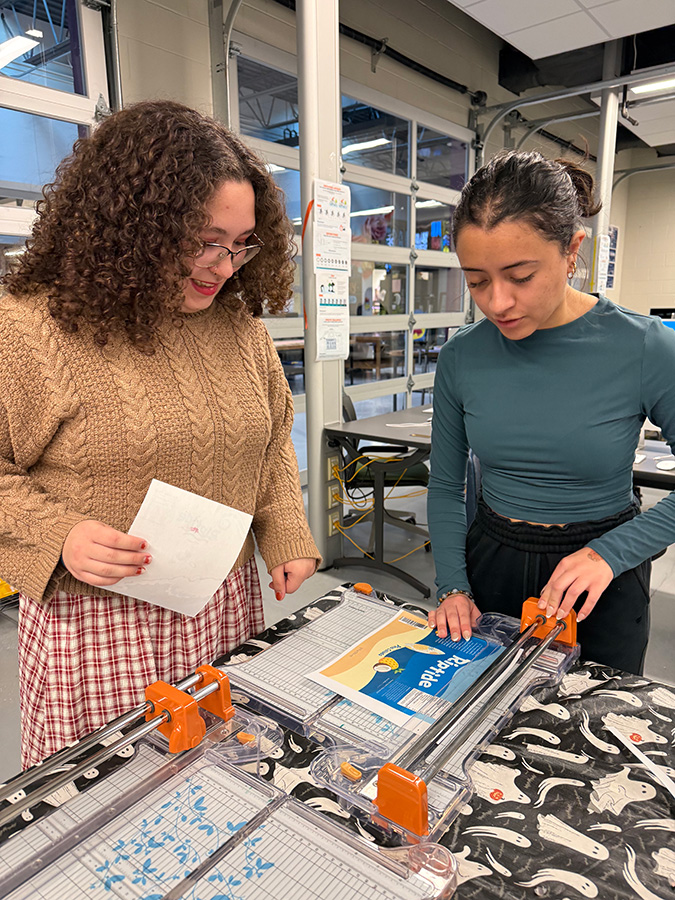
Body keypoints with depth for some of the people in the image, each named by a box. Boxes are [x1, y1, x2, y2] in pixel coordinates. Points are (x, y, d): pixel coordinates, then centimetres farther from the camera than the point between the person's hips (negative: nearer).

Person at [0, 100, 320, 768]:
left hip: (228, 612, 5)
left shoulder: (241, 326, 3)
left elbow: (272, 442, 12)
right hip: (97, 622, -4)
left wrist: (288, 537, 3)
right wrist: (58, 537, -20)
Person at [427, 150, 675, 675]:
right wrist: (453, 586, -8)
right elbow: (446, 488, 1)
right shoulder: (461, 357, -9)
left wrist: (609, 554, -18)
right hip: (491, 564, 2)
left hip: (603, 584, -2)